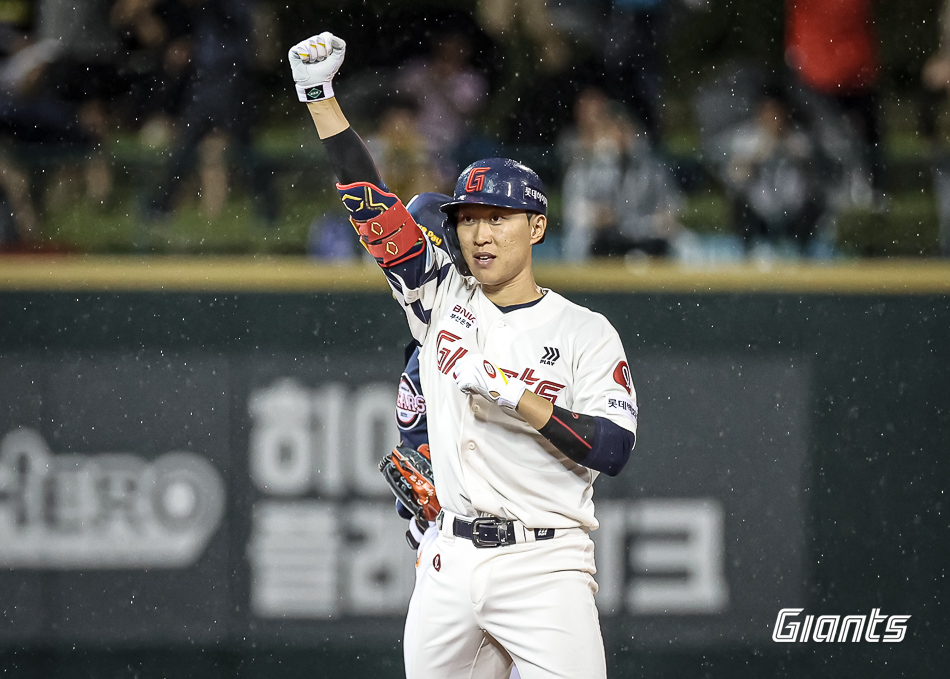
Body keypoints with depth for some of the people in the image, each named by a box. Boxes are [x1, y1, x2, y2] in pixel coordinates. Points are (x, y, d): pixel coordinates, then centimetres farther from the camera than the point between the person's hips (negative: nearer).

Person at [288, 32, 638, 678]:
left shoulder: (585, 333, 1)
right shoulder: (443, 297, 11)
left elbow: (614, 449, -8)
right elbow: (371, 203, 7)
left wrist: (518, 396, -16)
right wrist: (319, 93, 2)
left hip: (545, 569, -4)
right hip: (452, 567, 4)